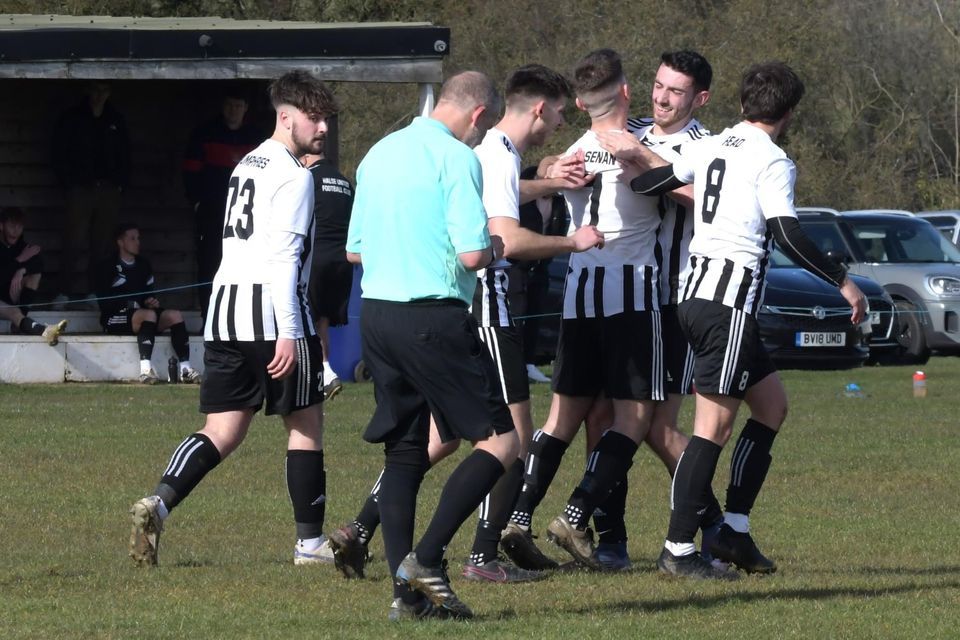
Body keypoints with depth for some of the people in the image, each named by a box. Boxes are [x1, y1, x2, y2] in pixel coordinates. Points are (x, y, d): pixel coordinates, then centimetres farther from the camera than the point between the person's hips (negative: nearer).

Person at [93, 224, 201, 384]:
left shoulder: (144, 265, 19)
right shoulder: (107, 268, -2)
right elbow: (104, 302, -9)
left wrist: (152, 301, 1)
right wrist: (130, 305, -18)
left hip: (141, 312, 7)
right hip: (114, 319, -7)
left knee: (175, 315, -16)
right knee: (149, 315, -35)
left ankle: (185, 368, -25)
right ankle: (145, 369, -47)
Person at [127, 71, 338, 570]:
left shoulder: (249, 164, 21)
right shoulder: (293, 174, -8)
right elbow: (283, 254, -17)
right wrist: (289, 333, -21)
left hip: (224, 308, 8)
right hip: (271, 310, -8)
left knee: (222, 431, 4)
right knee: (306, 425, 5)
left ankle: (159, 503, -19)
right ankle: (309, 544, 8)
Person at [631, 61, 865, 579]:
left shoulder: (709, 148, 12)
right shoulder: (772, 162, -9)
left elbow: (645, 183, 18)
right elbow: (786, 235, -17)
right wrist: (842, 281, -12)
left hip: (698, 290, 9)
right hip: (730, 301, -9)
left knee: (771, 404, 17)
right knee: (714, 426, -7)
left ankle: (734, 531, 14)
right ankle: (678, 551, -8)